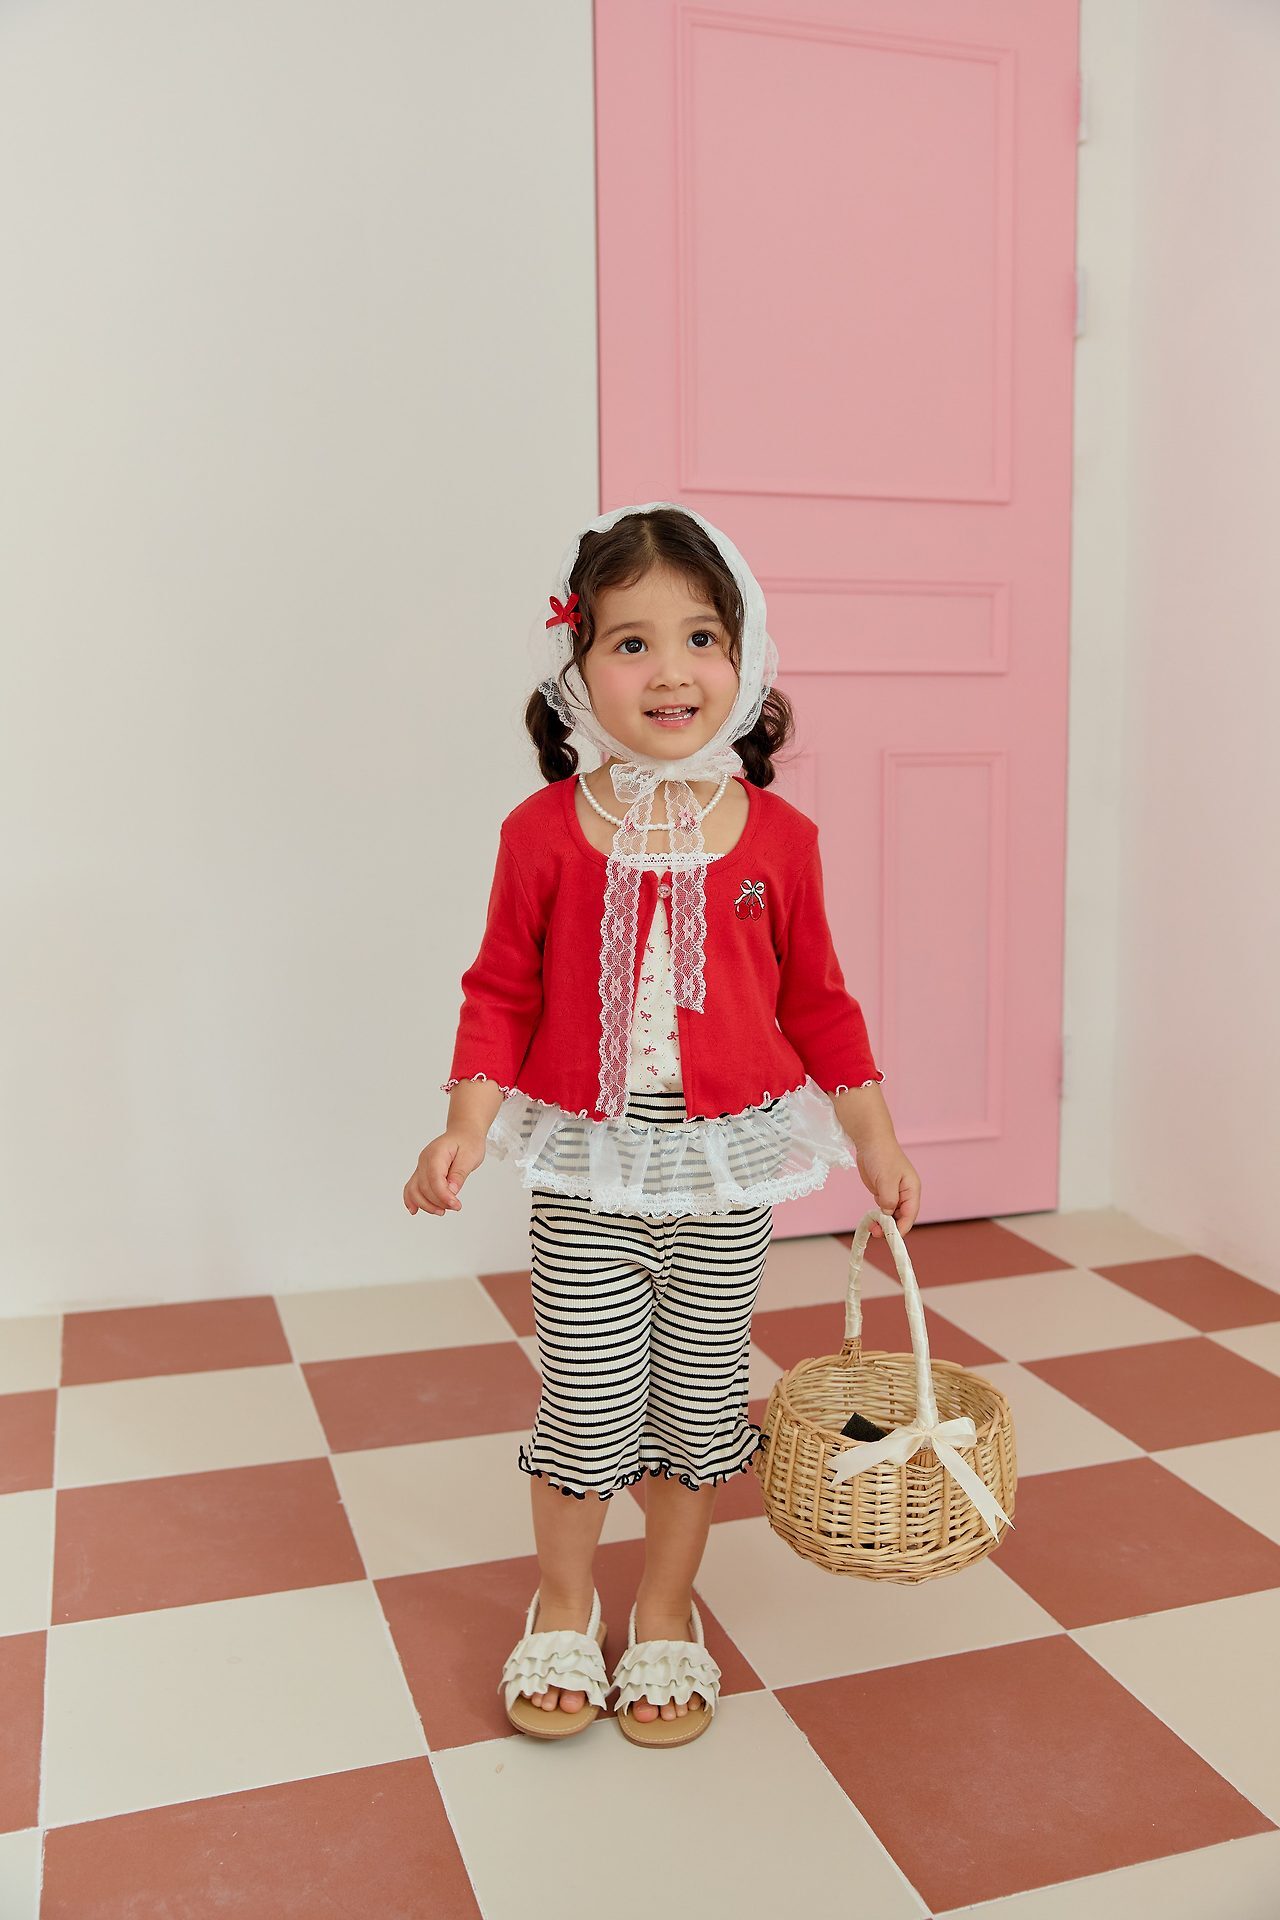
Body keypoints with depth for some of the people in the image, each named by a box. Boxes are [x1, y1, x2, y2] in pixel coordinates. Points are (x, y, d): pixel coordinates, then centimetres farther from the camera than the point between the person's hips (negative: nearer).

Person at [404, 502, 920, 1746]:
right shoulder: (544, 833, -7)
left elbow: (817, 1002, 6)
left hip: (727, 1167, 2)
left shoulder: (775, 837, -4)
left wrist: (876, 1141, 9)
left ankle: (667, 1618, 36)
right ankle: (562, 1614, 34)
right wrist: (467, 1125, -13)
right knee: (588, 1399, 6)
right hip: (584, 1168, -1)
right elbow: (502, 993, 0)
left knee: (698, 1397, 13)